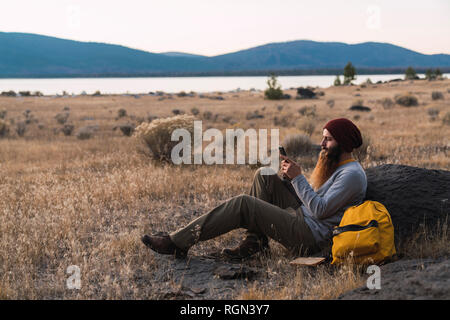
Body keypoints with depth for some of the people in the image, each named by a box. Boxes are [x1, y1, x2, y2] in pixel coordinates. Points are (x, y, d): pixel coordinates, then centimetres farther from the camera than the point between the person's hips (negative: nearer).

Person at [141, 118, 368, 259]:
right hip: (302, 217, 10)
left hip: (310, 236, -10)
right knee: (264, 176, 6)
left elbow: (320, 210, -21)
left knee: (243, 204, -17)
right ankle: (255, 241, 0)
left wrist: (298, 177, -18)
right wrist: (291, 174, 2)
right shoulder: (333, 165, 19)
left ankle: (178, 243, -14)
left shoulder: (352, 175, -13)